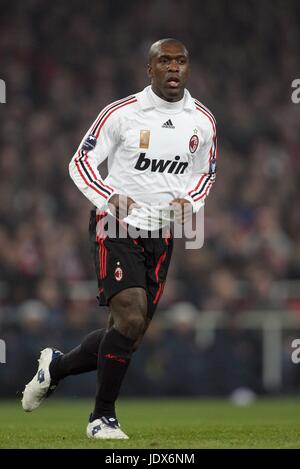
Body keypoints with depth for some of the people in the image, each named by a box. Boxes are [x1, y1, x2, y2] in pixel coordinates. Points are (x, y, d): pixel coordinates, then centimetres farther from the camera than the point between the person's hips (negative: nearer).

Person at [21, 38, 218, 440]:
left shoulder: (202, 121, 4)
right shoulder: (121, 114, -9)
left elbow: (206, 173, 18)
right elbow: (81, 162, -5)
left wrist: (189, 202, -4)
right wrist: (111, 198, -22)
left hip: (162, 234, 5)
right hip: (115, 227, -5)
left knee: (131, 333, 7)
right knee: (131, 318, -21)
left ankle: (55, 366, 33)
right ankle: (103, 416, -5)